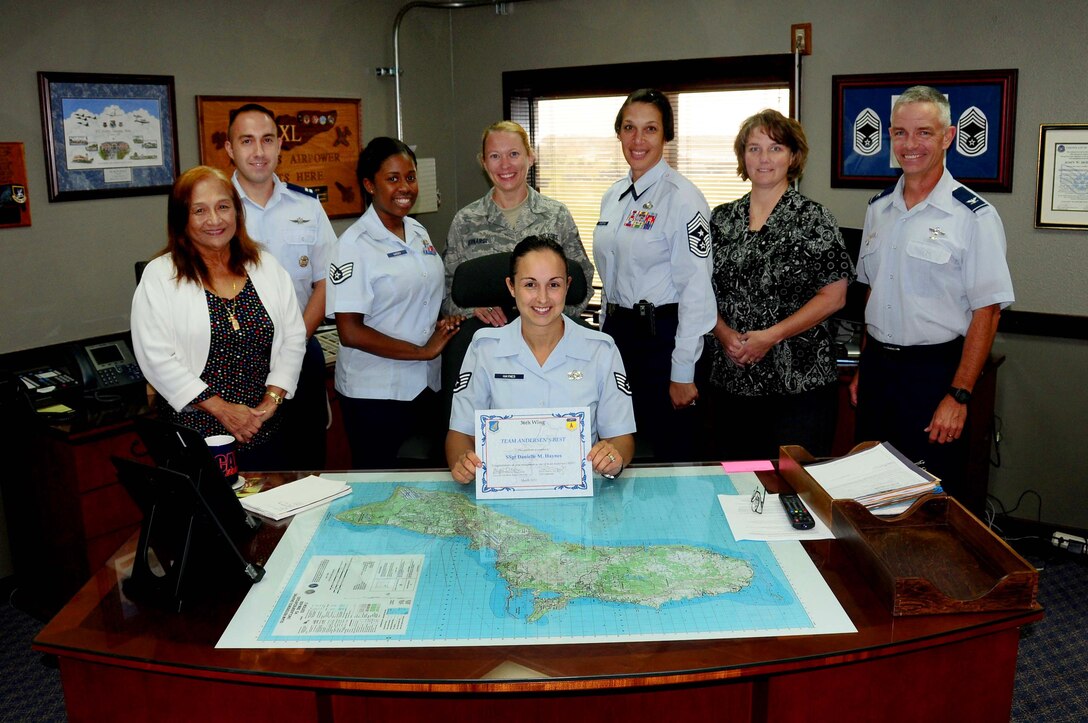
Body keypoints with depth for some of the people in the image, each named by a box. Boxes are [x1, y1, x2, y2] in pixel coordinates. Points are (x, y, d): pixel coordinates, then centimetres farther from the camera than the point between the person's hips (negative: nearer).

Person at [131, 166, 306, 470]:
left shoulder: (267, 266, 6)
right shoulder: (160, 276, -5)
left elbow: (293, 338, 5)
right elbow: (157, 358, -11)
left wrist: (272, 400, -7)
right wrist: (222, 409, -15)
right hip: (194, 434, -3)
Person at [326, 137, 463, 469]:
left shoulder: (418, 232, 8)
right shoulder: (354, 245, -13)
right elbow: (350, 332, -18)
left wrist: (445, 323, -2)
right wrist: (423, 351, -16)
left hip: (426, 387, 6)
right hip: (375, 395, -6)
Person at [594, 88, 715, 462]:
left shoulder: (682, 198, -13)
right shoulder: (614, 196, 11)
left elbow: (697, 290, -16)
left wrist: (683, 373, -17)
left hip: (662, 333, -7)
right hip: (617, 331, 7)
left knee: (672, 453, 3)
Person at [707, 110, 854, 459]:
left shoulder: (814, 219, -2)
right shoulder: (721, 220, 9)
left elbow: (833, 296, -7)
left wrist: (771, 336, -14)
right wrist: (724, 333, -8)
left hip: (800, 384, -3)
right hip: (731, 381, 4)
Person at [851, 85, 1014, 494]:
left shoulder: (973, 216, -10)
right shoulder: (878, 208, 9)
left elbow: (987, 311, -12)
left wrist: (958, 396, -16)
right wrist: (864, 367, 14)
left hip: (934, 370, -5)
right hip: (877, 366, 5)